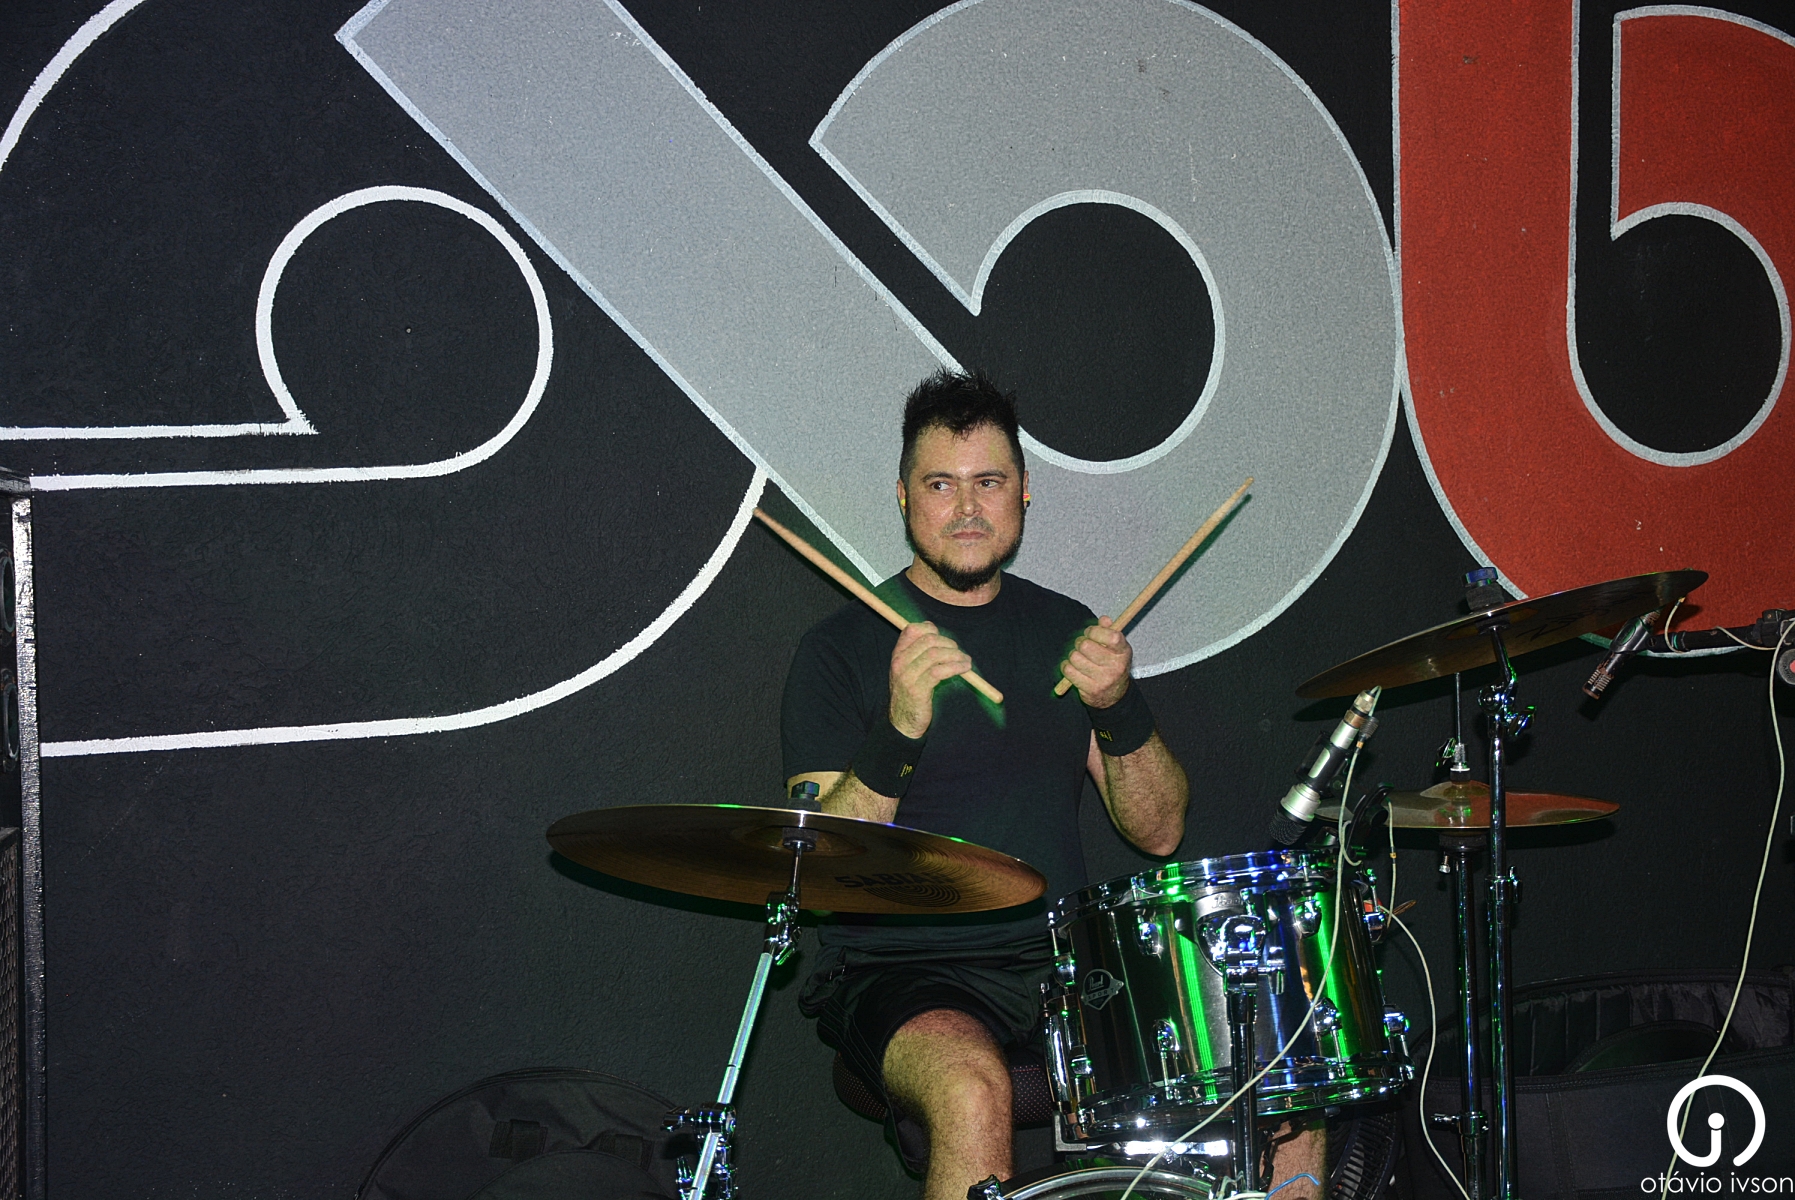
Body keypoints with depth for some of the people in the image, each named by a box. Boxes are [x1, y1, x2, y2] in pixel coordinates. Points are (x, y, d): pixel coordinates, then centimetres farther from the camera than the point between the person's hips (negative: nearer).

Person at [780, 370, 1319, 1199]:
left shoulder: (1067, 631, 12)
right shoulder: (844, 648, -3)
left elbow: (1160, 832, 8)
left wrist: (1119, 708, -11)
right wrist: (898, 735, -28)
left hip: (1065, 965, 5)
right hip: (900, 973, -4)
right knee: (972, 1092, -36)